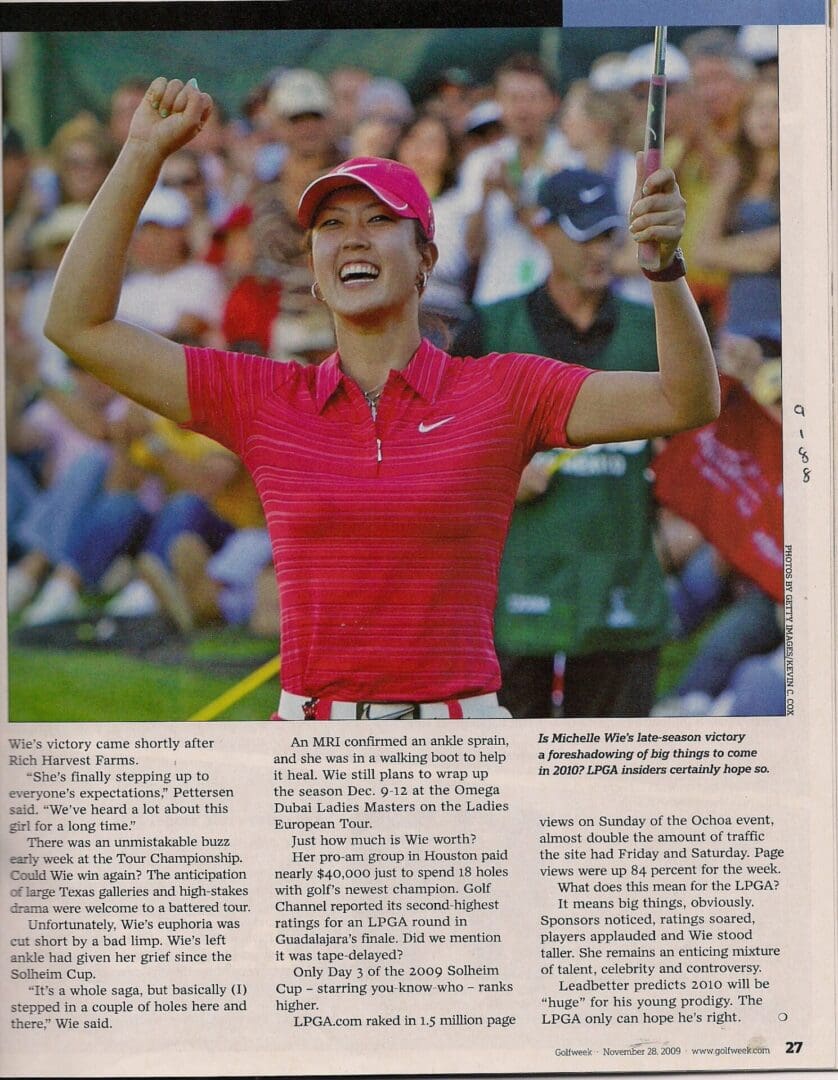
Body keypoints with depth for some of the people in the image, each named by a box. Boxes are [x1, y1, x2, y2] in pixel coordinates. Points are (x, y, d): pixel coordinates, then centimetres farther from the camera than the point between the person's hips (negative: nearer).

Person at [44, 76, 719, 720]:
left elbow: (685, 402, -4)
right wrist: (143, 155, 3)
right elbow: (79, 326, 7)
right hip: (307, 732, 1)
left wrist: (665, 265, -19)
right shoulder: (264, 401, 8)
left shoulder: (501, 393, 4)